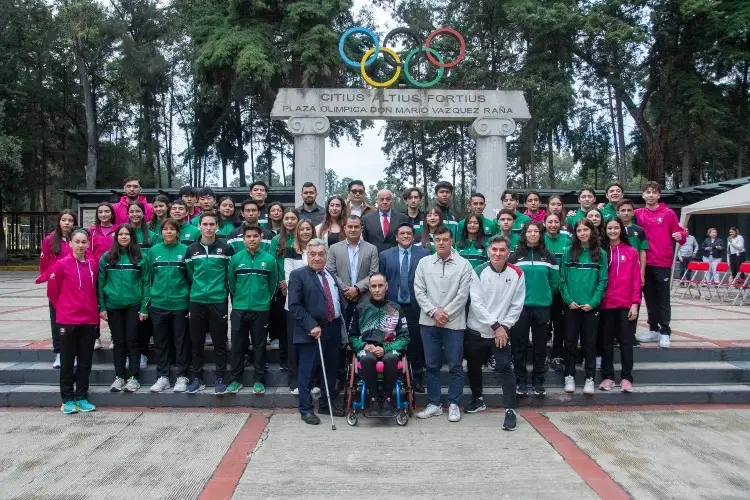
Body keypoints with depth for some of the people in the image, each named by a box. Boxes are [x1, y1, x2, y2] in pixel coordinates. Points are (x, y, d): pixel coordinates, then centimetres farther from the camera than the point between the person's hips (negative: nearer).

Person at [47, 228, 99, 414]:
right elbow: (52, 290, 0)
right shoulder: (62, 264, -7)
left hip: (89, 320, 4)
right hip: (67, 320, -3)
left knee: (85, 361, 10)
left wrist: (93, 308, 9)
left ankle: (81, 397, 20)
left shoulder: (93, 265, 4)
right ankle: (67, 400, 15)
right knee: (68, 361, 6)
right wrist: (61, 307, 6)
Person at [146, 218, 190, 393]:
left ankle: (182, 377, 15)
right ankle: (162, 376, 20)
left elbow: (191, 277, 0)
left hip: (180, 303, -2)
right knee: (160, 341, 10)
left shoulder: (185, 250, -2)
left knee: (181, 341, 5)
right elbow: (149, 277, 11)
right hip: (158, 304, 3)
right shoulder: (154, 251, 5)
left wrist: (192, 300, -2)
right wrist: (149, 297, 8)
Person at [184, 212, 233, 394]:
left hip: (218, 301, -2)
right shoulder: (191, 249, 6)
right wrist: (198, 288, 10)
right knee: (196, 342, 8)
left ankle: (220, 378, 13)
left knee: (219, 342, 3)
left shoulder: (225, 248, -1)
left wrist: (221, 289, 4)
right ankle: (197, 378, 19)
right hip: (196, 301, 2)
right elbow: (189, 274, 13)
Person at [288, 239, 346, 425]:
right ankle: (306, 409, 13)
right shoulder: (298, 275, -7)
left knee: (331, 369, 15)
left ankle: (326, 404, 29)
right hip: (312, 331, -6)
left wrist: (343, 325, 11)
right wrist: (311, 326, -19)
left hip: (333, 329, 7)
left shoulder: (332, 275, 14)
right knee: (307, 371, 1)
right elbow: (294, 305, -14)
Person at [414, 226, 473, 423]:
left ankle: (454, 404, 16)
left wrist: (446, 314, -11)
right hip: (429, 321, 2)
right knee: (431, 365, 9)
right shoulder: (424, 262, 5)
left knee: (455, 365, 4)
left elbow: (462, 295, -6)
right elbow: (419, 291, 1)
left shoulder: (463, 264, -2)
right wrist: (433, 312, -10)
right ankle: (434, 404, 20)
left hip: (454, 322, -2)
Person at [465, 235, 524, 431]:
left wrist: (504, 326, -11)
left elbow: (517, 305, -2)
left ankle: (510, 410, -2)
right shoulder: (478, 272, -9)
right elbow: (476, 303, -13)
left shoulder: (517, 274, -5)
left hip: (502, 330, -1)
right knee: (473, 366, 16)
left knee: (505, 368, -10)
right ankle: (478, 399, 38)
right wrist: (494, 325, -16)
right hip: (476, 330, 1)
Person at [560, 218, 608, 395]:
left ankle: (590, 378, 16)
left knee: (590, 342, 7)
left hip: (591, 306, 0)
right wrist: (568, 300, -10)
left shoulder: (600, 254, 2)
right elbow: (562, 279, 0)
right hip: (571, 306, 1)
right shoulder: (568, 252, 3)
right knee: (571, 342, 8)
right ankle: (569, 376, 19)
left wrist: (593, 302, -12)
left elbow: (603, 281, -2)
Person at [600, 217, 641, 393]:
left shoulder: (631, 252, 2)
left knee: (626, 341, 4)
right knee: (606, 341, 8)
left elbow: (636, 279, 0)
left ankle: (626, 377, 12)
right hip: (606, 304, 1)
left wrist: (635, 303, -5)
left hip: (626, 304, -1)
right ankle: (608, 376, 18)